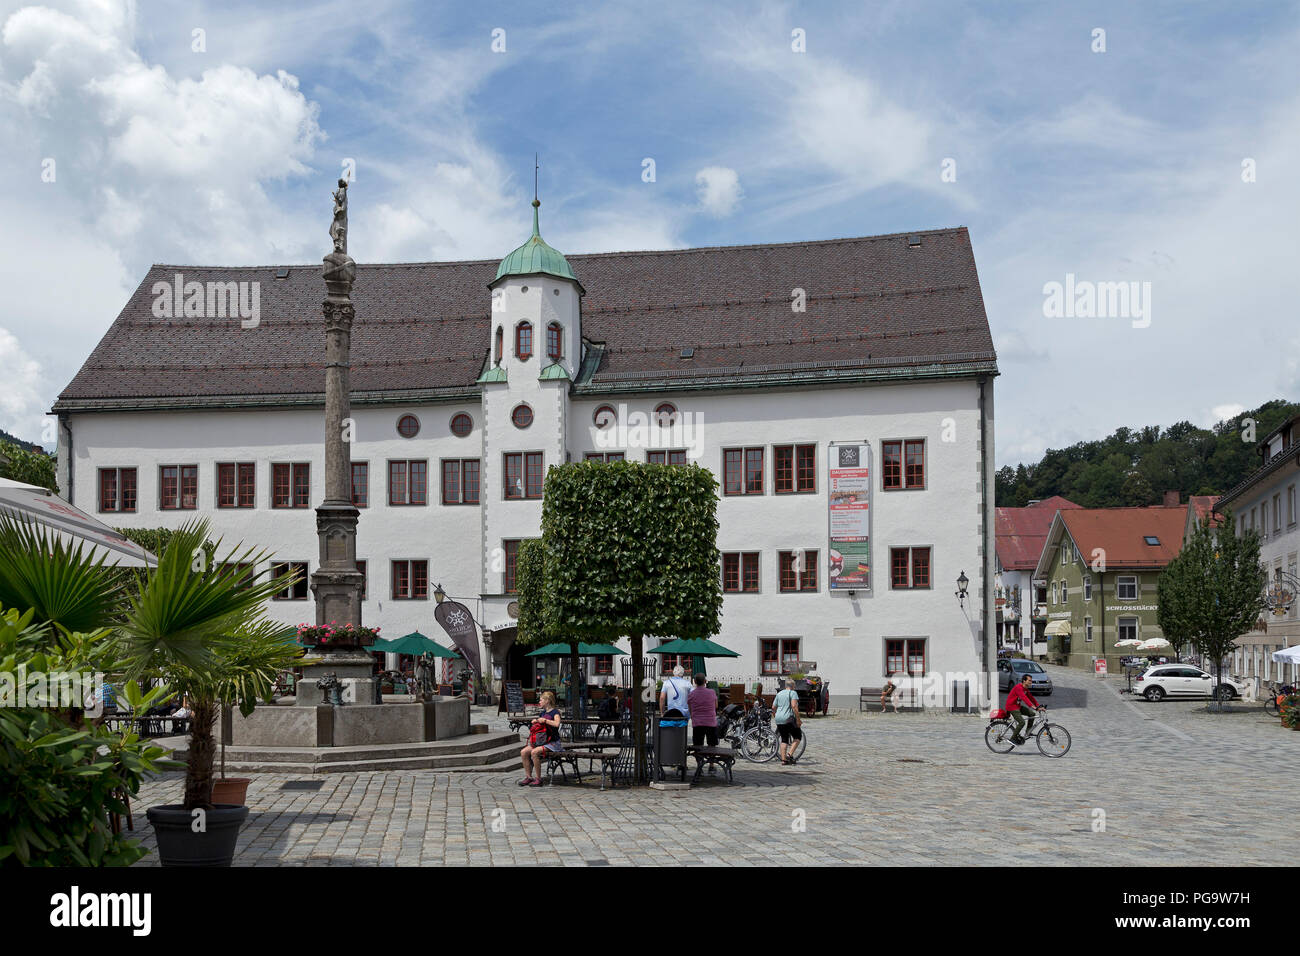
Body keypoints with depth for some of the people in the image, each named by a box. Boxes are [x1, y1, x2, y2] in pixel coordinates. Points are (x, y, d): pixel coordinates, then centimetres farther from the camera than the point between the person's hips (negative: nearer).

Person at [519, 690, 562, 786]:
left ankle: (538, 779, -20)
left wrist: (544, 720, -17)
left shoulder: (555, 711, -7)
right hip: (540, 741, 8)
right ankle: (528, 777, -3)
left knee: (534, 752, -30)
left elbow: (557, 724, -26)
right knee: (524, 752, -10)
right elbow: (534, 722, 29)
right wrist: (535, 721, 6)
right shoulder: (543, 712, 17)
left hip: (552, 742, -8)